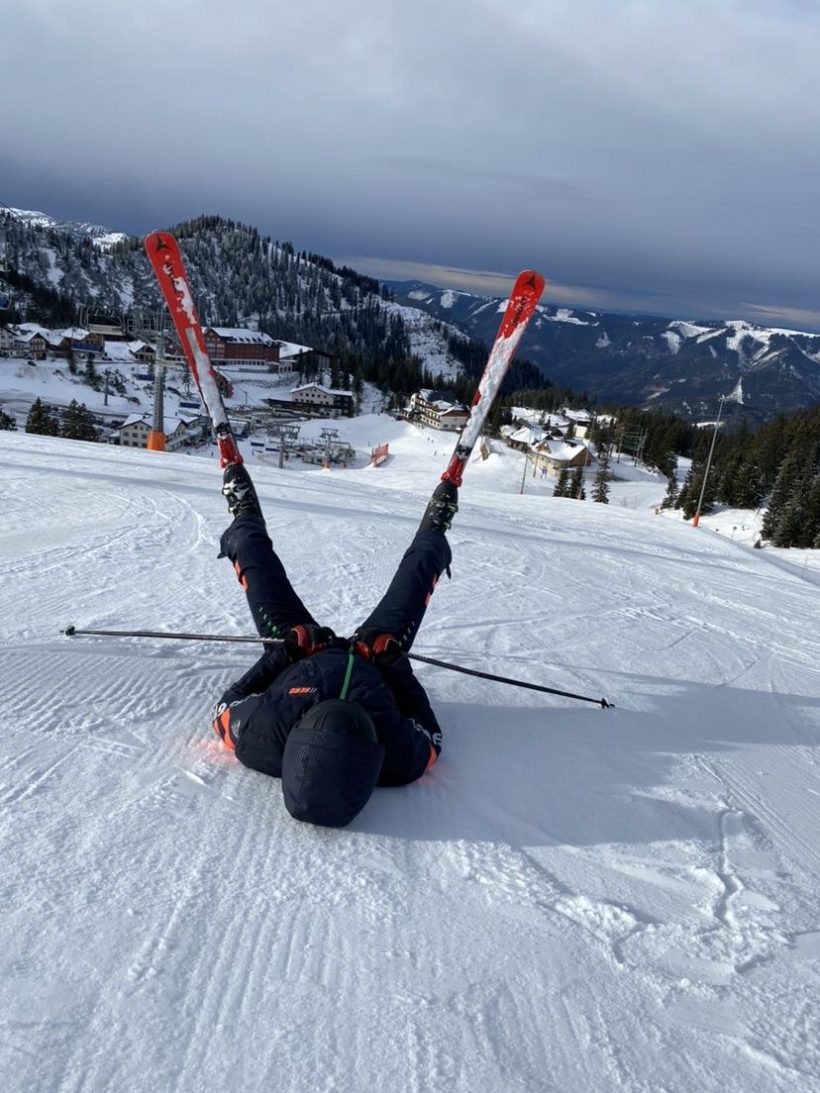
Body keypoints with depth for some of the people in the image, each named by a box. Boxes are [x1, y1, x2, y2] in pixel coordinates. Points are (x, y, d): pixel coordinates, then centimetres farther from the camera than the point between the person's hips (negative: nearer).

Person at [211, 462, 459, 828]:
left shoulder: (256, 736, -45)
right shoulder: (402, 758, -44)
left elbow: (225, 711, -21)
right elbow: (430, 735, -19)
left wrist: (280, 654, -18)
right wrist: (395, 664, -17)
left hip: (296, 660, 0)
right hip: (375, 665, 0)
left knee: (256, 558, 12)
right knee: (418, 570, 11)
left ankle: (245, 521, 49)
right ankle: (434, 533, 48)